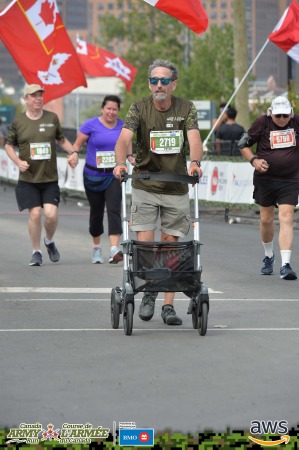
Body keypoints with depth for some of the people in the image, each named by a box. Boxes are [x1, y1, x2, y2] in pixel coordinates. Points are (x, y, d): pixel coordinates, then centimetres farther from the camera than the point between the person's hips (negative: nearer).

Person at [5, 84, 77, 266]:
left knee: (51, 214, -12)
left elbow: (62, 139, 18)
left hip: (50, 178, 1)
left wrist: (73, 152, 0)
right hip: (28, 178, -1)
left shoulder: (52, 118, 6)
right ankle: (36, 252, 9)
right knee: (35, 213, -9)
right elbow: (9, 145, 11)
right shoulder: (18, 122, 2)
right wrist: (18, 161, -6)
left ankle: (49, 241, 20)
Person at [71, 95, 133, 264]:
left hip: (114, 175, 0)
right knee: (96, 212, 11)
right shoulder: (91, 125, -5)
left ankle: (115, 249, -27)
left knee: (114, 209, -16)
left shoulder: (122, 126, 3)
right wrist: (74, 154, -22)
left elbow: (127, 145, 15)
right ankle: (97, 248, 32)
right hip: (93, 176, 0)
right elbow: (77, 144, -1)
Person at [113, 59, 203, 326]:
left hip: (177, 188, 1)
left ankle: (168, 306, 9)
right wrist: (120, 163, -38)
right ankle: (149, 294, 16)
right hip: (145, 186, -1)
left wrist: (195, 163, -36)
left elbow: (194, 140, -15)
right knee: (145, 244, -8)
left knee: (170, 247, 4)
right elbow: (124, 138, -18)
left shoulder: (186, 109, -1)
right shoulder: (139, 108, -4)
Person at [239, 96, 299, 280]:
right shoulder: (262, 123, -6)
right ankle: (269, 256, 36)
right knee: (266, 219, 11)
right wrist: (253, 160, -13)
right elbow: (243, 144, 3)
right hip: (265, 179, 1)